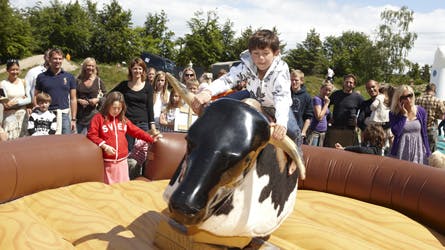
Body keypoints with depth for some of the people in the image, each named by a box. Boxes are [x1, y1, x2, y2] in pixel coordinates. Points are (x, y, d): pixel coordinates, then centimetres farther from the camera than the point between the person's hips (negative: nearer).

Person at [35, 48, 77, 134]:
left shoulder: (69, 77, 6)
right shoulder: (42, 77, 6)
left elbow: (73, 99, 6)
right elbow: (35, 97, 11)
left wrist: (73, 119, 2)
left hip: (64, 115, 0)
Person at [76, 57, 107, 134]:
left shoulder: (99, 81, 4)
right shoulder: (78, 81, 5)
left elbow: (106, 97, 6)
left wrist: (97, 100, -11)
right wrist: (78, 100, -9)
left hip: (94, 116, -1)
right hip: (80, 116, 1)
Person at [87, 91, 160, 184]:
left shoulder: (123, 119, 12)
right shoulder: (99, 117, -4)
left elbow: (136, 131, 15)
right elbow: (92, 134, -10)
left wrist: (151, 139, 9)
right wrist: (104, 146, -20)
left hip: (122, 160, 4)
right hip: (107, 161, -4)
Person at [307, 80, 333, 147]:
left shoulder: (325, 100, 15)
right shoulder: (317, 99, -9)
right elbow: (319, 117, -18)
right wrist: (326, 103, -13)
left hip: (323, 132, 9)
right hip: (315, 131, -9)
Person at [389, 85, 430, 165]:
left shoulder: (421, 111, 2)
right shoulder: (393, 114, -4)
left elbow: (424, 134, 6)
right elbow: (396, 132, -20)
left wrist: (428, 153, 5)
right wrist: (404, 114, -15)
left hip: (418, 150, 2)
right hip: (401, 152, -2)